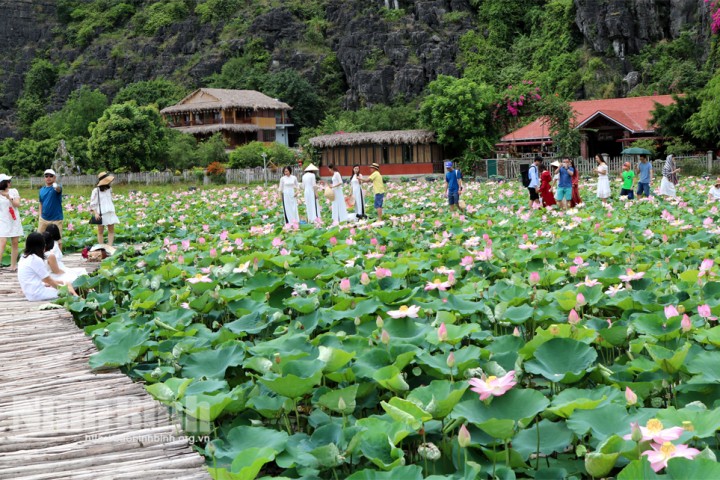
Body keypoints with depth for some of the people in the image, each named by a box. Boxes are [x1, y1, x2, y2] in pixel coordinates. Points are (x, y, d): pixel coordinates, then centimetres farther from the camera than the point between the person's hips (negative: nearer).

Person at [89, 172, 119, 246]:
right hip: (101, 214, -5)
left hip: (110, 213, 5)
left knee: (111, 230, 0)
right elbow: (92, 203, -6)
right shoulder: (96, 191, -5)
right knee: (100, 232, 2)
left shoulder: (109, 190, 11)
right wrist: (95, 213, -16)